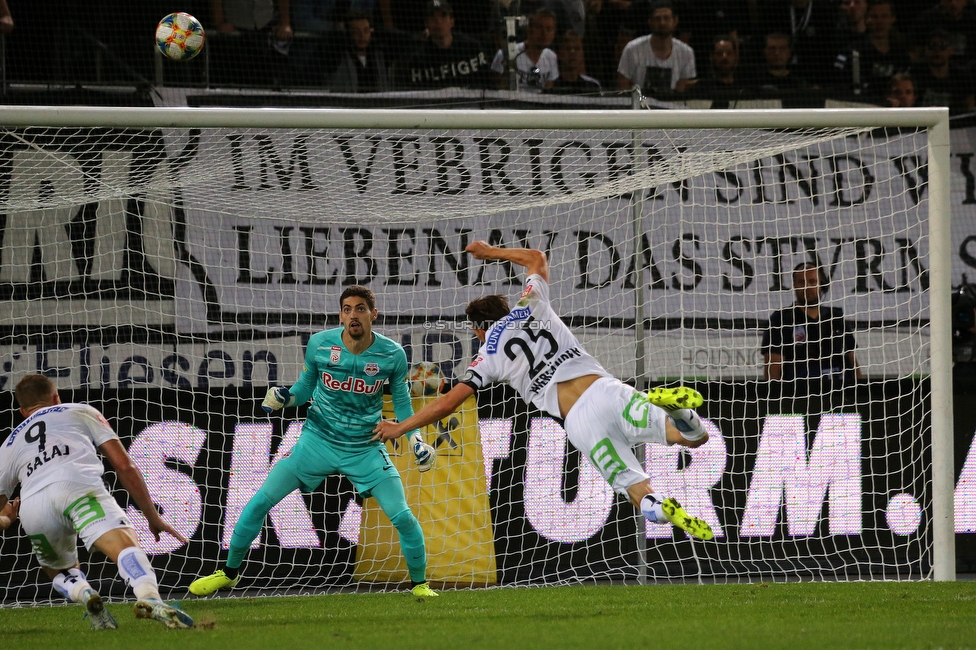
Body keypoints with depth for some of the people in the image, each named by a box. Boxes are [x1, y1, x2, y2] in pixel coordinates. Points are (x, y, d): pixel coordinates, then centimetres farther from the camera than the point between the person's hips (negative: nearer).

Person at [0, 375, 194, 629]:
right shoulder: (81, 412, 31)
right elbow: (124, 466, 22)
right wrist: (153, 517, 28)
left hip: (32, 508, 3)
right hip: (77, 484, -3)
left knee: (61, 573, 27)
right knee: (123, 541, -22)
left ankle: (83, 593, -10)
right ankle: (150, 599, -55)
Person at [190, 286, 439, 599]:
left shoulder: (392, 354, -11)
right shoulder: (319, 344, -11)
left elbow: (401, 401, 3)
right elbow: (306, 387, 4)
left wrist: (416, 439, -11)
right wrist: (284, 397, -17)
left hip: (366, 450, -1)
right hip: (318, 441, 1)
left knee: (403, 518, -10)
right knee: (261, 501, -6)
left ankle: (420, 583, 15)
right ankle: (229, 572, 13)